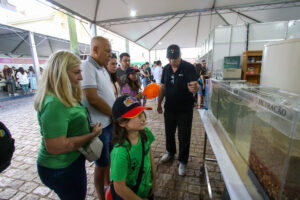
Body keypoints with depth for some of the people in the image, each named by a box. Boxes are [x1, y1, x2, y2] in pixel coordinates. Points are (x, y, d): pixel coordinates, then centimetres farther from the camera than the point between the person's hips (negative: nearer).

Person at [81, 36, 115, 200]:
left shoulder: (102, 68, 11)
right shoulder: (87, 67, -17)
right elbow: (92, 98, -24)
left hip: (110, 121, 9)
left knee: (108, 157, 24)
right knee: (101, 164, 10)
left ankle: (108, 185, 48)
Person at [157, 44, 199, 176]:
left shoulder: (189, 68, -13)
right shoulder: (166, 69, 2)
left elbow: (193, 87, -24)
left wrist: (194, 87, -48)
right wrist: (159, 104, 9)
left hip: (185, 110, -4)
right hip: (169, 108, 5)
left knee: (184, 137, 8)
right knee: (169, 132, 19)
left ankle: (183, 161, 30)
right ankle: (170, 152, 46)